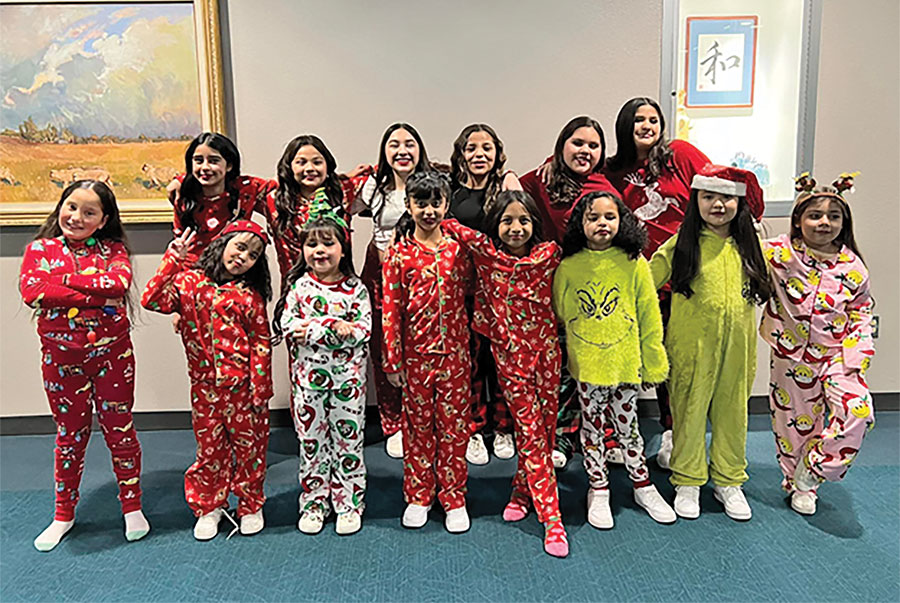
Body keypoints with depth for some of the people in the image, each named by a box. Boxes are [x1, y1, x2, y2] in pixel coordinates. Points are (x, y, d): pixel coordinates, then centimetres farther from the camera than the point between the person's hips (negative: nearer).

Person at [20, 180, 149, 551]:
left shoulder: (112, 248, 2)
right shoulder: (40, 249, 2)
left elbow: (120, 282, -19)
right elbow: (32, 291, -17)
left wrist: (64, 279, -18)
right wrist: (99, 295, -19)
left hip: (112, 352, -1)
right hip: (61, 356, 1)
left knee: (120, 430, 8)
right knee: (70, 434, 13)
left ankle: (132, 506, 26)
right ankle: (64, 514, 31)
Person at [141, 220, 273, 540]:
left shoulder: (251, 295, -3)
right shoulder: (191, 281, -1)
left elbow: (261, 343, -3)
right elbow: (152, 300, -15)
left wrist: (260, 388, -7)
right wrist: (172, 260, -17)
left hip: (244, 384, 0)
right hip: (206, 385, 1)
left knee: (250, 445, 11)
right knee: (209, 447, 12)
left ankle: (250, 506, 30)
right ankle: (209, 507, 32)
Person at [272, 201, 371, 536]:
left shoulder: (355, 288, -1)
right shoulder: (298, 286, 2)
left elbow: (365, 329, -6)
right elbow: (286, 325, -7)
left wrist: (324, 328, -21)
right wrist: (334, 327, -19)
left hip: (347, 374, -1)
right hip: (308, 374, 1)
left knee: (348, 438, 7)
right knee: (311, 439, 10)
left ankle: (349, 503, 21)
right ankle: (313, 502, 25)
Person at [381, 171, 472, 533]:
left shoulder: (458, 248, 2)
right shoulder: (399, 253, -3)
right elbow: (392, 309, -3)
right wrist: (393, 359, -5)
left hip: (454, 352, 1)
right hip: (416, 353, -1)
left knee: (454, 423, 8)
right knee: (418, 423, 11)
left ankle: (453, 498, 22)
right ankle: (418, 497, 26)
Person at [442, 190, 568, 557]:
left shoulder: (548, 253, -2)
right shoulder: (485, 256, -1)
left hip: (545, 349, 2)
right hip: (509, 354, -1)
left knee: (545, 427, 8)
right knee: (530, 429, -2)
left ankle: (522, 491, 31)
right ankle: (551, 518, 4)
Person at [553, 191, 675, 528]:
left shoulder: (634, 264, -4)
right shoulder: (568, 267, -4)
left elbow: (649, 317, 1)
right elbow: (558, 314, 7)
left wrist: (653, 364, 3)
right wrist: (563, 358, 9)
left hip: (625, 361, 0)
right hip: (586, 364, 0)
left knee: (627, 427, 13)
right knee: (592, 430, 11)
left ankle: (643, 487, 34)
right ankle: (598, 492, 28)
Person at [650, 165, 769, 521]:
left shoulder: (749, 248, 7)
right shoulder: (680, 245, -4)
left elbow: (766, 288, 21)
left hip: (737, 346, 3)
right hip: (691, 345, -3)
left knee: (732, 410, 12)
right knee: (689, 409, 6)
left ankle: (728, 481, 30)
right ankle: (687, 482, 23)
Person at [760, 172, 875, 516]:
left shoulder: (853, 266, -1)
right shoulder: (781, 253, -8)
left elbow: (861, 313, 5)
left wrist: (857, 355, -3)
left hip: (835, 355, 1)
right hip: (791, 355, -1)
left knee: (858, 410, -18)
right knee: (795, 419, 10)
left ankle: (809, 473, 4)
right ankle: (796, 484, 34)